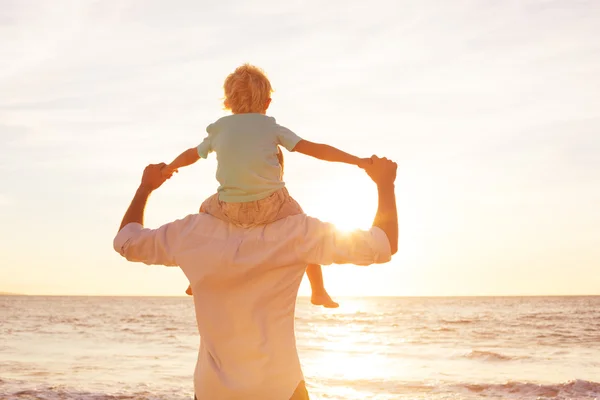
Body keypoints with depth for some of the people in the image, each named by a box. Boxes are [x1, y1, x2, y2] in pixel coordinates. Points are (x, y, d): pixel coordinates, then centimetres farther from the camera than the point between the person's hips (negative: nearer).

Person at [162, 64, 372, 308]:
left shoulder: (218, 130, 13)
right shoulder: (271, 127, 7)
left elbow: (192, 154, 30)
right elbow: (316, 150, 0)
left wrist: (169, 167, 51)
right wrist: (357, 161, 2)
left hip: (231, 210, 2)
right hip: (271, 206, -2)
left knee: (206, 209, 35)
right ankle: (319, 292, 26)